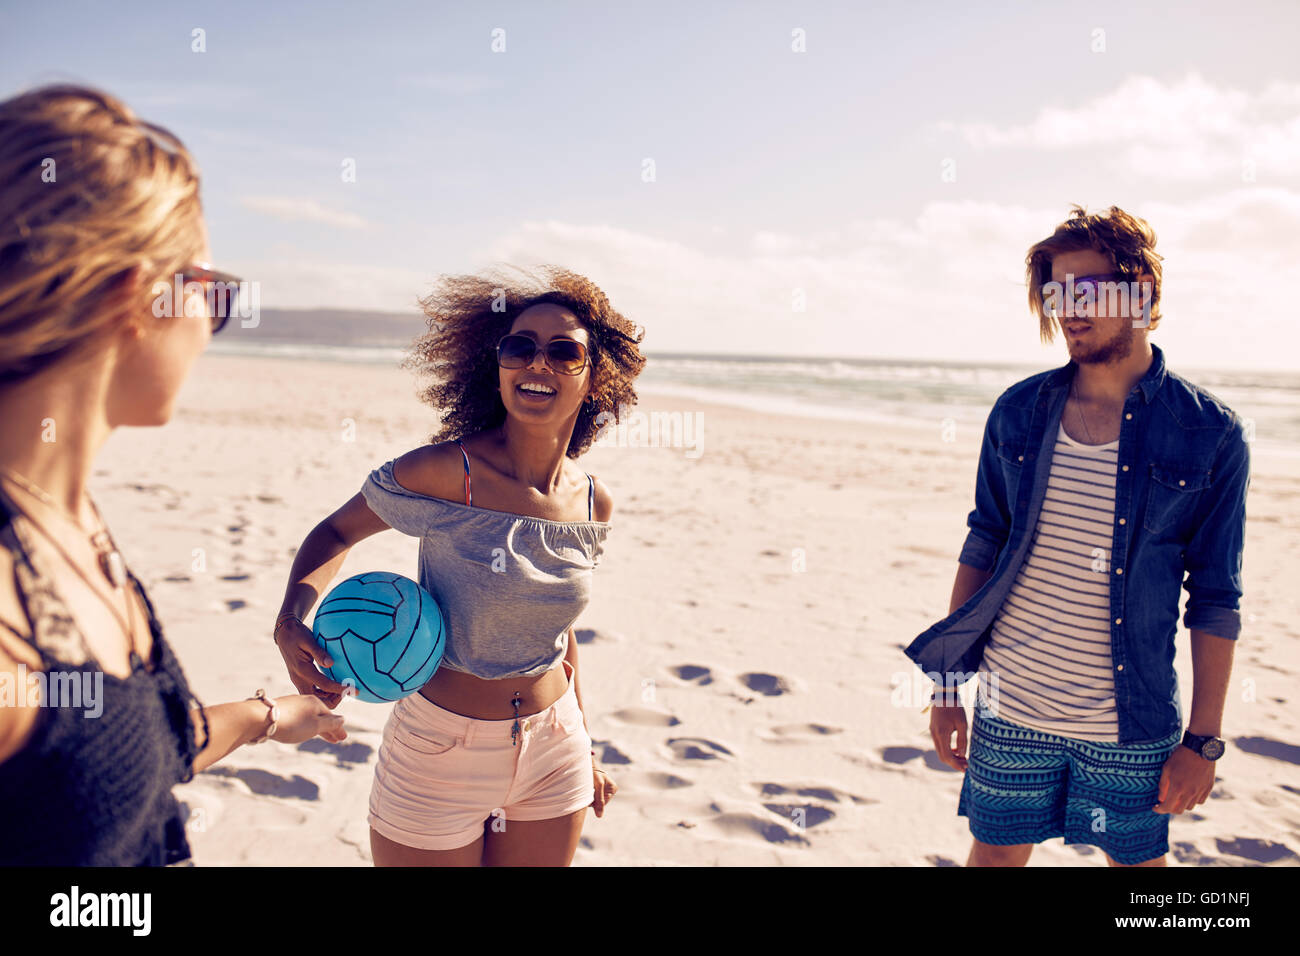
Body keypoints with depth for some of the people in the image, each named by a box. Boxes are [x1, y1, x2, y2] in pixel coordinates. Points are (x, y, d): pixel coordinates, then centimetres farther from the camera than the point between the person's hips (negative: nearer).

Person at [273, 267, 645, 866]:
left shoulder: (593, 502, -4)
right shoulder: (445, 473, -19)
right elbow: (337, 531, -4)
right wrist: (293, 618, -24)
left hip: (553, 757, 4)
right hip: (440, 754, -4)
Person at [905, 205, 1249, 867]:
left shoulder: (1210, 434, -7)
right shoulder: (1018, 413, -1)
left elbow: (1215, 600, -3)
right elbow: (982, 547, 5)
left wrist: (1203, 739, -3)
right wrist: (949, 683, 4)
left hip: (1130, 726, -2)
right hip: (1010, 708, 2)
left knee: (1137, 859, 15)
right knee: (995, 852, 13)